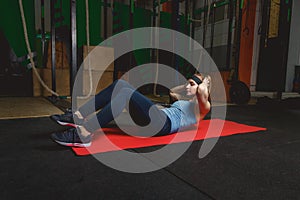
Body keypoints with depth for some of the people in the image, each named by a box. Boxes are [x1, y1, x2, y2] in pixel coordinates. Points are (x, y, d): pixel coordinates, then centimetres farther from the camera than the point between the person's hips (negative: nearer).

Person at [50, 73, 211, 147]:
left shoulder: (202, 107, 8)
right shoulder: (185, 102, 33)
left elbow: (201, 91, -14)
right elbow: (172, 92, 47)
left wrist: (205, 83, 8)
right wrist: (188, 83, 42)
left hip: (164, 124, -8)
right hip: (158, 118, 8)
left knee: (127, 93, -30)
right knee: (120, 84, -8)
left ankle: (84, 135, -36)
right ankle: (78, 116, -14)